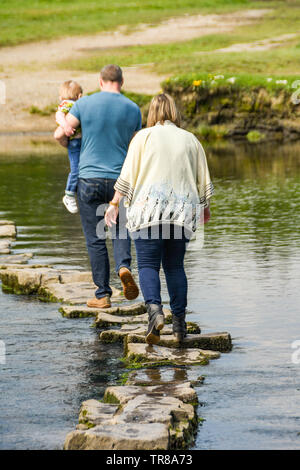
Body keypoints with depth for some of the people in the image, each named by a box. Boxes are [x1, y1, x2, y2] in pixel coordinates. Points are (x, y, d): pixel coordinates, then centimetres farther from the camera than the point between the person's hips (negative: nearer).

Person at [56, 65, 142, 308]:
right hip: (120, 179, 1)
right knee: (120, 228, 19)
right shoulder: (133, 109, 2)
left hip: (90, 177, -1)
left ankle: (103, 294, 6)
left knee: (96, 239, 5)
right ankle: (124, 264, -9)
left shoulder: (85, 103, -5)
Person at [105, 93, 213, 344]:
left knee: (148, 264, -3)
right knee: (175, 266, 11)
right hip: (182, 212, 3)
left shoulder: (144, 137, 3)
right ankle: (180, 322, 7)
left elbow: (127, 176, -1)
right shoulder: (191, 140, 12)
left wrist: (114, 204, 5)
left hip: (149, 209, -3)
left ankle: (154, 308, -27)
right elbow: (203, 181, 17)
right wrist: (205, 207, 31)